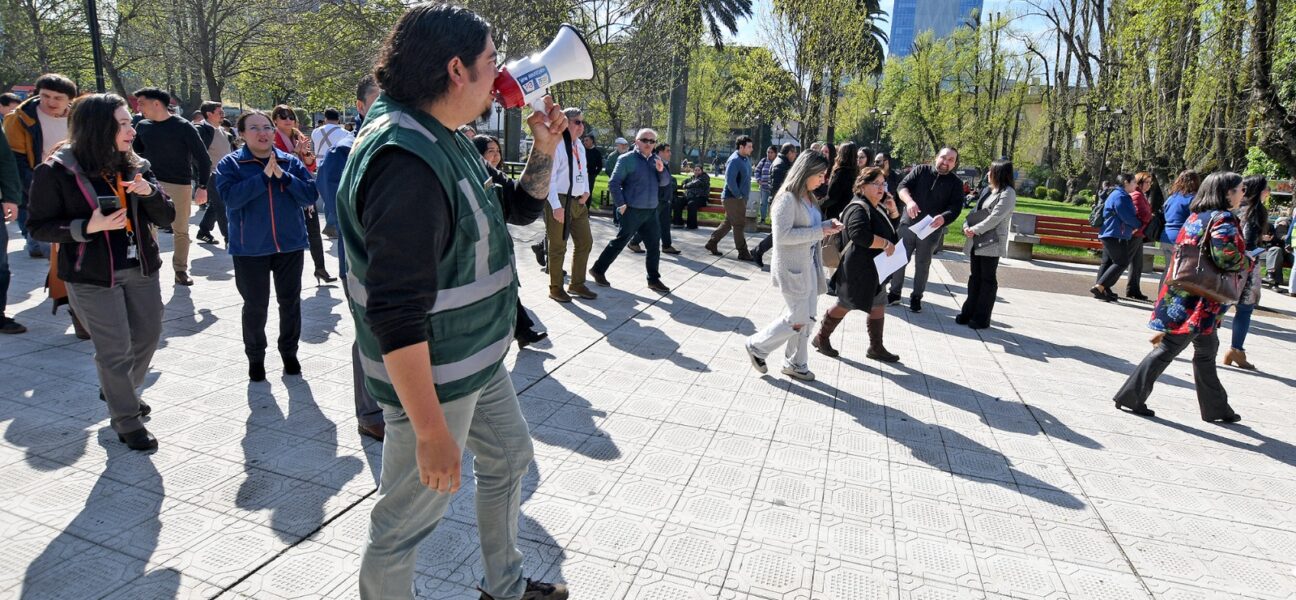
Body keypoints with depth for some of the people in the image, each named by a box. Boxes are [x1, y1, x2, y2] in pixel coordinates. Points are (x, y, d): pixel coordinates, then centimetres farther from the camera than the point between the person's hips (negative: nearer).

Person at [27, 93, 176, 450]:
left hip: (141, 269, 5)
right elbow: (39, 226, -7)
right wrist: (89, 227, -22)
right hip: (93, 277, -5)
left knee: (148, 337, 16)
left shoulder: (136, 166, 3)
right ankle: (127, 422, 18)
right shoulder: (56, 171, -11)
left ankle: (118, 392, 44)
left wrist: (150, 192, -18)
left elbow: (166, 217, 2)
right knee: (116, 351, 1)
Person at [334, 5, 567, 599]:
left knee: (509, 459, 26)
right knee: (406, 521, 7)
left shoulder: (446, 141, 5)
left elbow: (523, 207, 18)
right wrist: (431, 430, -26)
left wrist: (544, 146, 2)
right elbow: (396, 316, -30)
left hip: (480, 362, 11)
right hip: (430, 379, -11)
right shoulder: (405, 160, -27)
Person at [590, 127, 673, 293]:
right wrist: (621, 205, -14)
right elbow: (613, 183, -10)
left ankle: (653, 279, 20)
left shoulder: (655, 160, 11)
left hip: (651, 211, 6)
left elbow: (664, 181, 11)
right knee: (619, 243, 1)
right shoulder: (627, 159, -8)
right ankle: (598, 270, 16)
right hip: (632, 211, -6)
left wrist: (661, 170, -9)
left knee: (654, 246, 8)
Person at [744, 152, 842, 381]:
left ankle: (795, 364, 28)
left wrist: (828, 225, 0)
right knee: (798, 319, -4)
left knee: (806, 317, 13)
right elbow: (783, 235, -24)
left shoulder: (808, 197, 10)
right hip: (792, 267, -9)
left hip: (808, 264, 9)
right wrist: (820, 231, -21)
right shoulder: (788, 199, -17)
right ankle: (757, 346, 16)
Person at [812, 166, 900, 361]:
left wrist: (893, 211, 3)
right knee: (845, 305, 3)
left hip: (873, 269, 10)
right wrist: (885, 243, -24)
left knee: (878, 306, 13)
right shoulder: (858, 209, -18)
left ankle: (876, 347, 24)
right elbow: (860, 235, -33)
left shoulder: (877, 207, 12)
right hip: (857, 269, -10)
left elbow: (893, 229, 22)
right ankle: (821, 338, 21)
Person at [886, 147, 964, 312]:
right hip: (908, 225, 0)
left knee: (923, 265, 9)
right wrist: (909, 201, -30)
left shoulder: (956, 183, 2)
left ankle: (916, 297, 21)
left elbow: (956, 207, -7)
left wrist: (943, 217, -29)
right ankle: (894, 293, 19)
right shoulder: (921, 170, 2)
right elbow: (903, 186, -9)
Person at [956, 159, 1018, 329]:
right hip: (977, 242, 8)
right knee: (975, 277, 12)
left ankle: (982, 318, 6)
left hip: (992, 243, -8)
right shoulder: (987, 191, 16)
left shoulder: (1008, 193, -9)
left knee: (988, 279, 0)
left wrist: (975, 230, -17)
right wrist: (967, 226, -4)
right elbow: (976, 211, 14)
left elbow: (995, 217, -17)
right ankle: (969, 312, 19)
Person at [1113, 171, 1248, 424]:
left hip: (1184, 294, 9)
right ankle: (1131, 397, 2)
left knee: (1207, 348, 17)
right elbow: (1227, 257, -24)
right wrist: (1247, 263, -4)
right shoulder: (1223, 220, -12)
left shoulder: (1197, 216, 12)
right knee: (1168, 348, -3)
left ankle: (1216, 408, 26)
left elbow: (1181, 249, 16)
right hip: (1198, 300, -9)